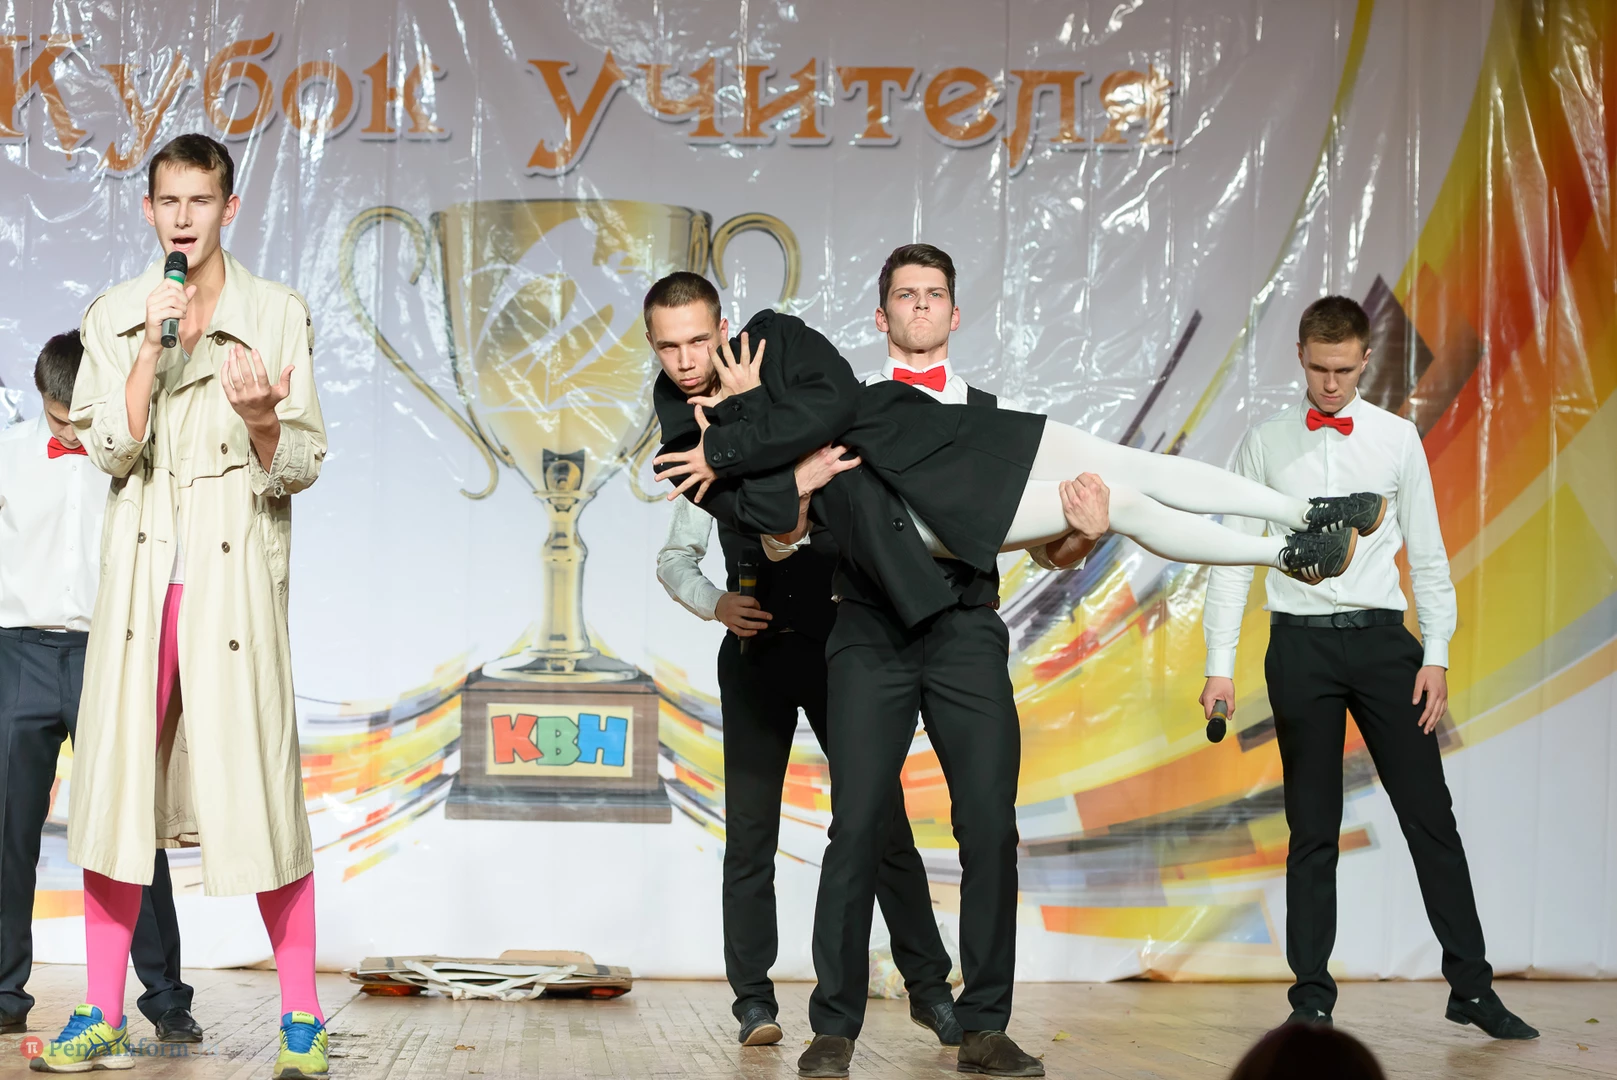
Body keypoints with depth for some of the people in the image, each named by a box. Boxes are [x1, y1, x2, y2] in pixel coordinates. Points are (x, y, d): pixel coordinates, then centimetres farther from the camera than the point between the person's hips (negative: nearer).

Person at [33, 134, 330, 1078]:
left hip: (235, 575, -2)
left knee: (258, 782, -5)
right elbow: (110, 446, -2)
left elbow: (301, 467, 0)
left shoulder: (277, 315, 1)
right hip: (141, 575, 3)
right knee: (116, 780, 2)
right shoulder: (115, 317, 8)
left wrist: (264, 420, -21)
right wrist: (152, 347, -12)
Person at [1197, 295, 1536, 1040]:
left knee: (1429, 814, 2)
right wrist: (1220, 663, -4)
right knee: (1313, 828, 6)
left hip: (1383, 640, 1)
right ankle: (1312, 994, 14)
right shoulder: (1266, 444, 2)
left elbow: (1427, 553, 7)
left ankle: (1472, 986, 11)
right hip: (1301, 644, -1)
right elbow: (1233, 557, 2)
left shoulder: (1397, 439, 4)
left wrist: (1437, 656, 0)